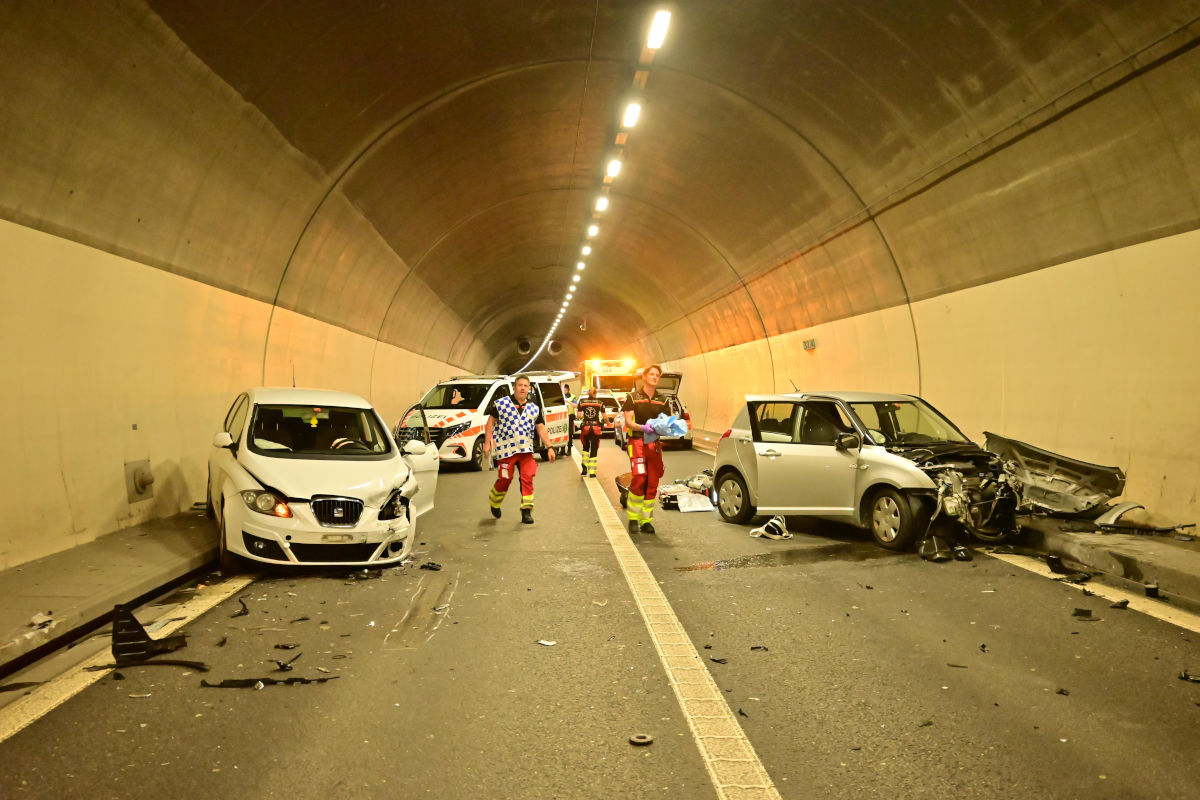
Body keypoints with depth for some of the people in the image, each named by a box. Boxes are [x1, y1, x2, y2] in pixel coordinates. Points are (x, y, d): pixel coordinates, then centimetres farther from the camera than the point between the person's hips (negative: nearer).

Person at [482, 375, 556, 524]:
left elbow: (541, 429, 11)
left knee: (527, 478, -7)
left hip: (526, 450, 3)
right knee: (505, 479, 0)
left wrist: (549, 447, 2)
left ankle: (526, 510, -2)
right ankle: (494, 504, 27)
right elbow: (491, 422, 4)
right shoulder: (500, 404, 2)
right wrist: (487, 443, -3)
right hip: (506, 449, -3)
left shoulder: (534, 408, 11)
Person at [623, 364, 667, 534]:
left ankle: (646, 520, 10)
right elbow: (628, 421, -2)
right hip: (637, 442, -4)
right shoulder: (633, 397, 3)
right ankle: (633, 518, 1)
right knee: (639, 479, -15)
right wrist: (642, 427, -20)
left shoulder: (662, 400, 15)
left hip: (655, 443, 4)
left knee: (652, 483, 1)